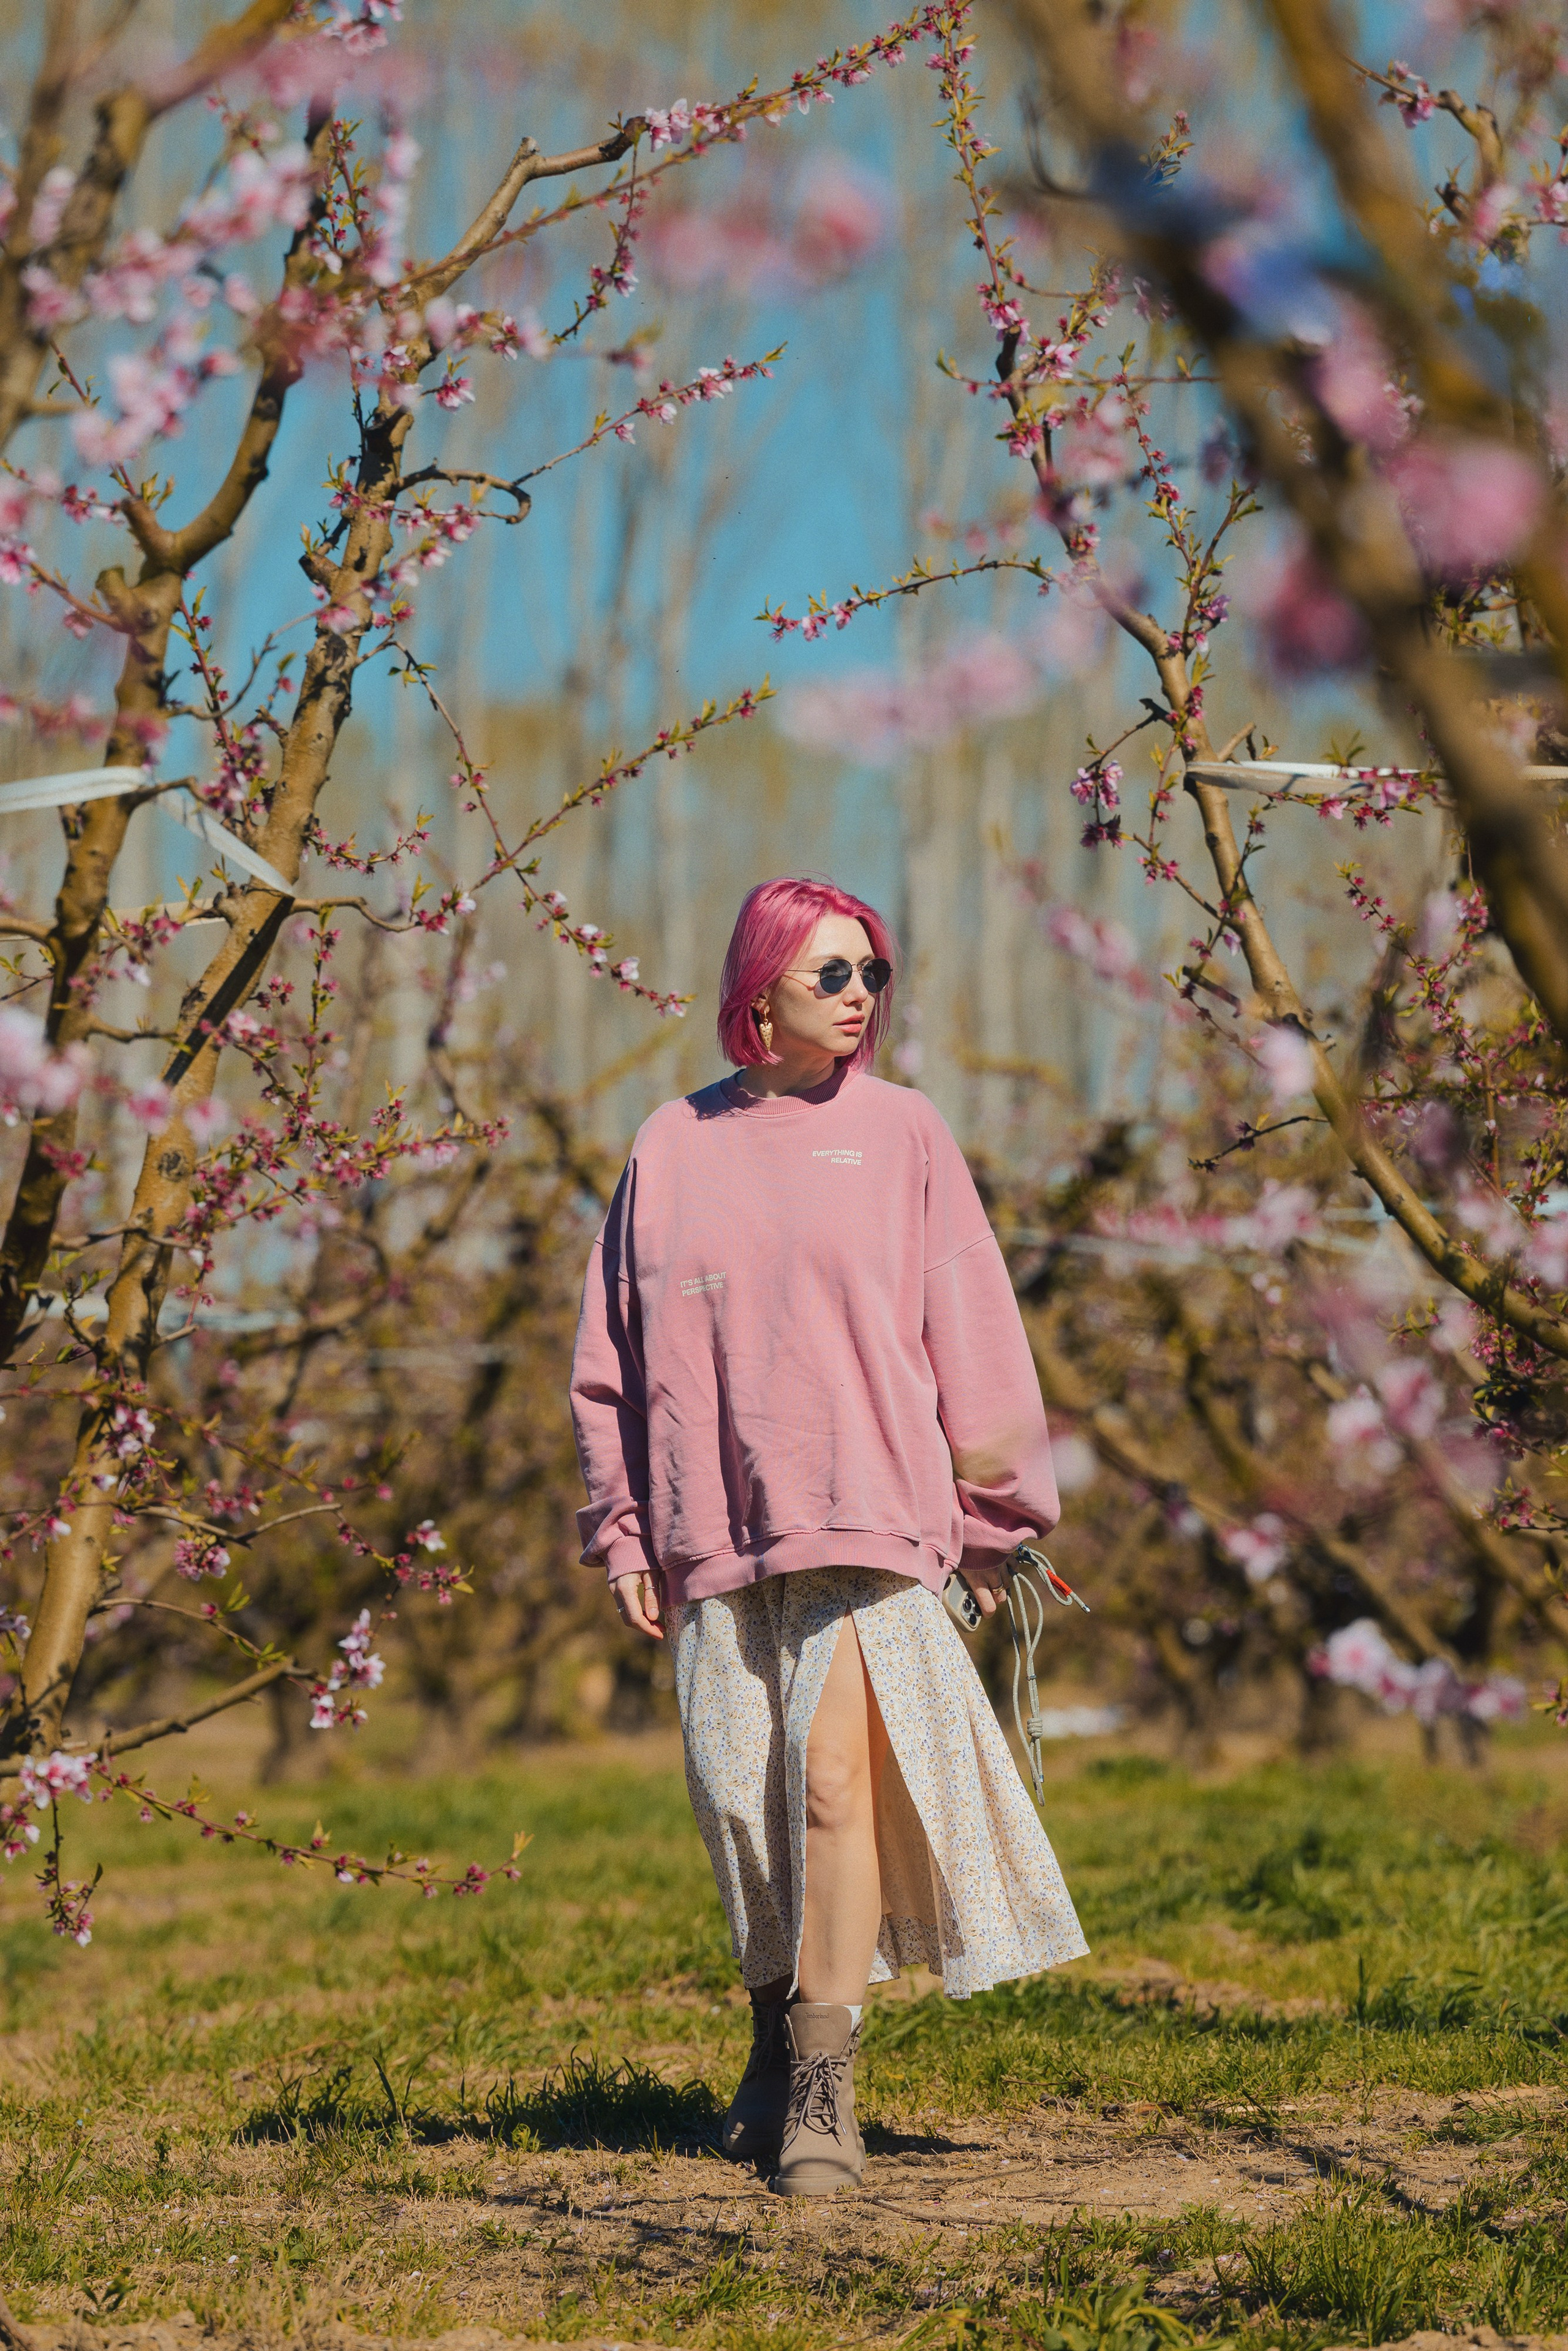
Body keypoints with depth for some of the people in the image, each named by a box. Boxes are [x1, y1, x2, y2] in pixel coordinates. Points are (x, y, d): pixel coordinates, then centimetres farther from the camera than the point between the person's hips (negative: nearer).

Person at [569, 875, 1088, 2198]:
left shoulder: (898, 1133, 4)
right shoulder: (671, 1149, 9)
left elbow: (970, 1331, 5)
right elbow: (614, 1356, 13)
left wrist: (991, 1517, 3)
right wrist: (626, 1535, 7)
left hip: (867, 1514, -2)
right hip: (715, 1531, 2)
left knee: (832, 1780, -12)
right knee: (737, 1801, 5)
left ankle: (825, 2088, -8)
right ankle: (779, 2039, 26)